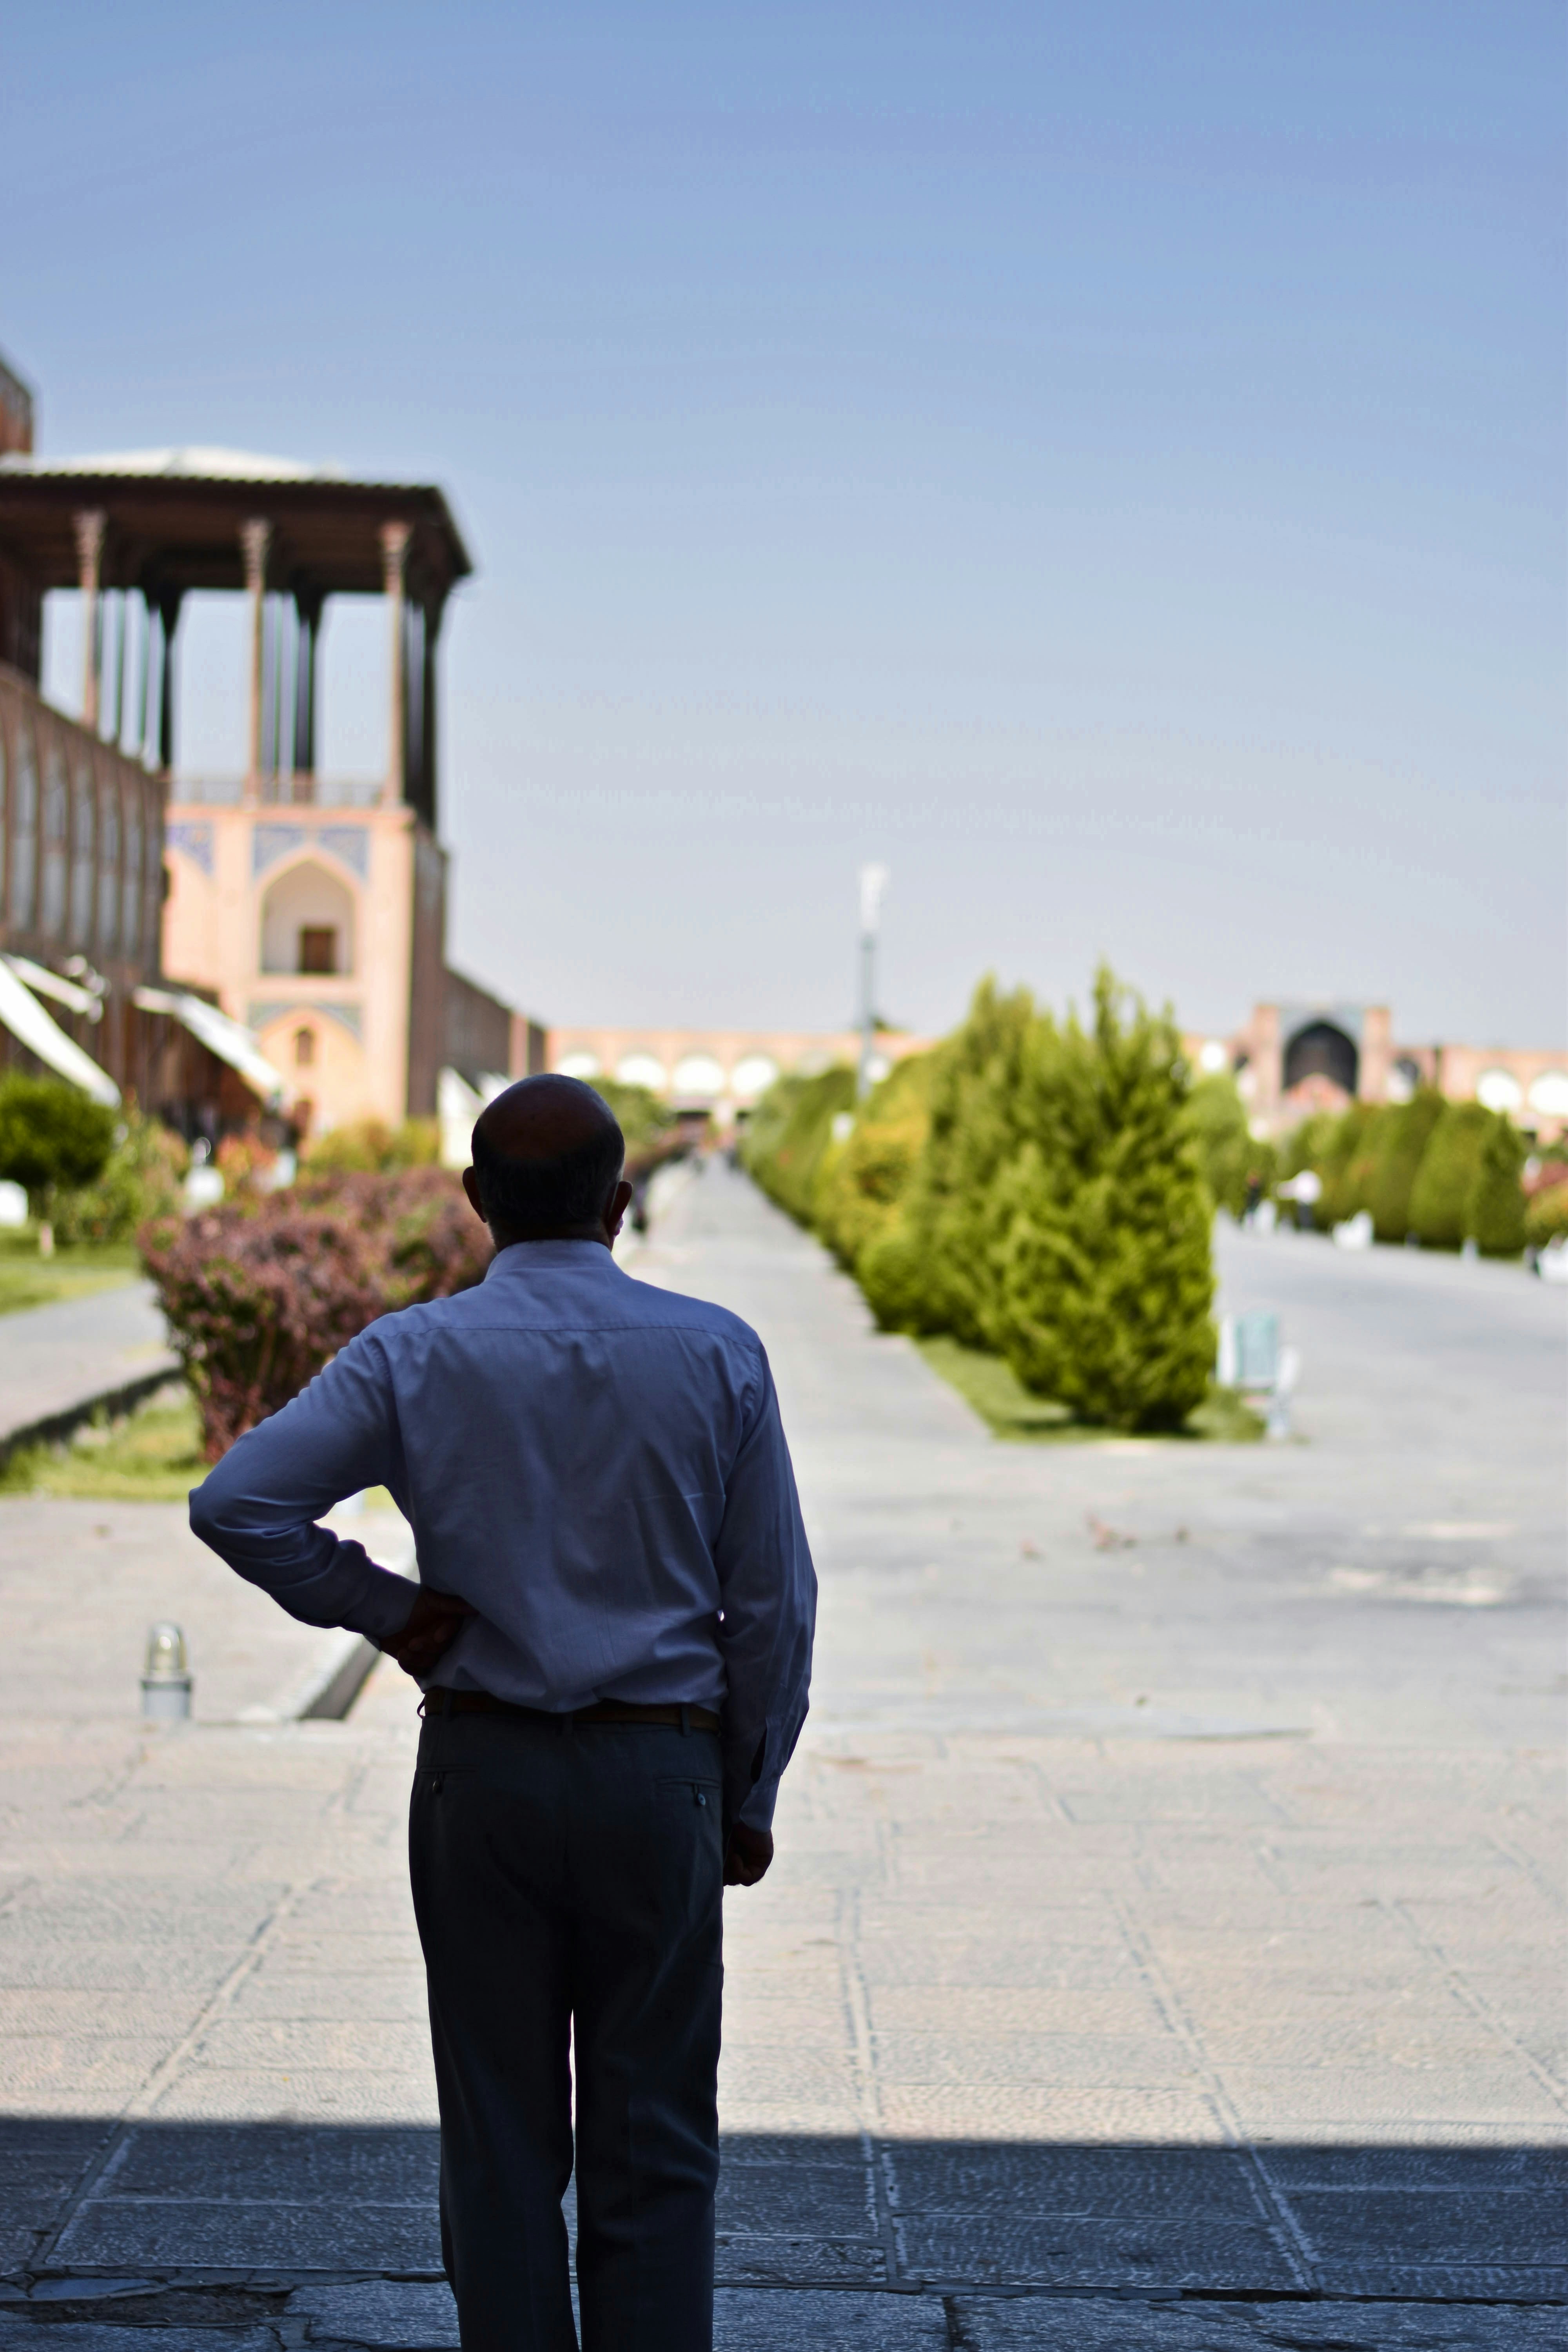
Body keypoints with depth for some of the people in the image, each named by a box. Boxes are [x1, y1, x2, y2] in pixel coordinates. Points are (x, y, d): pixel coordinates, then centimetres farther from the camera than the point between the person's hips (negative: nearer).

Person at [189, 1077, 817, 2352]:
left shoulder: (415, 1354, -4)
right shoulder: (715, 1352, -3)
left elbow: (236, 1503, -12)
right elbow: (773, 1599, 0)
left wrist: (384, 1607, -1)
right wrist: (750, 1799, 9)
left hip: (481, 1769, 0)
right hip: (660, 1769, 0)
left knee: (500, 2137, 10)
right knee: (653, 2143, 8)